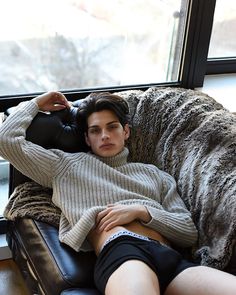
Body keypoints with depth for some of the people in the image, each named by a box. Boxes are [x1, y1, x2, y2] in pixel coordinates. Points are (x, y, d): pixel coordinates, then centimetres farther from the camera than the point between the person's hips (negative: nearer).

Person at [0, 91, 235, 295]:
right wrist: (37, 103, 33)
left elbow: (189, 232, 19)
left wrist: (140, 211, 3)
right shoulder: (67, 166, 25)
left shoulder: (154, 174, 30)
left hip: (172, 258, 5)